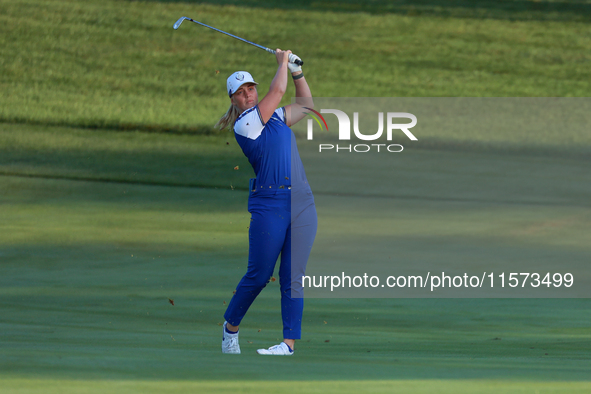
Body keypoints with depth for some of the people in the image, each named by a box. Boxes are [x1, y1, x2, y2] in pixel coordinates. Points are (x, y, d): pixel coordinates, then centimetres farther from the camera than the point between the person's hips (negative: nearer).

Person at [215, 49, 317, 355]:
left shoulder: (275, 117, 18)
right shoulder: (244, 124, -4)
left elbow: (305, 104, 31)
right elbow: (277, 91, -6)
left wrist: (296, 71, 21)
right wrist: (282, 62, 9)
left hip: (302, 202, 5)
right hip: (269, 206, -5)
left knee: (292, 278, -2)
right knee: (258, 276, -3)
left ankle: (290, 342, -5)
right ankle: (231, 327, 19)